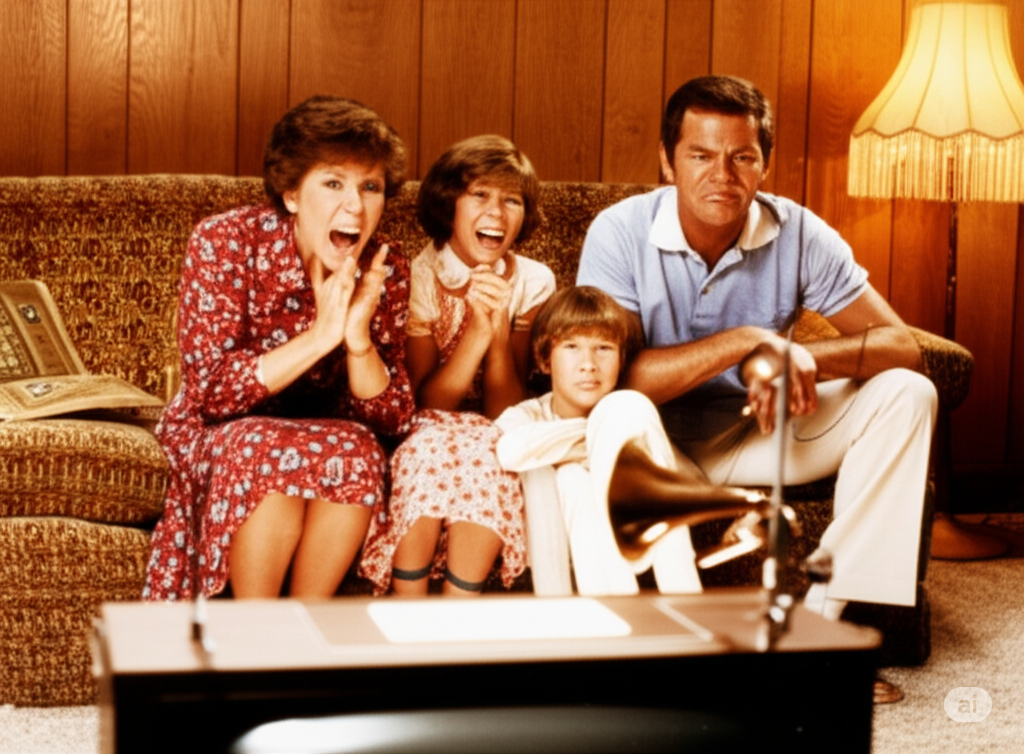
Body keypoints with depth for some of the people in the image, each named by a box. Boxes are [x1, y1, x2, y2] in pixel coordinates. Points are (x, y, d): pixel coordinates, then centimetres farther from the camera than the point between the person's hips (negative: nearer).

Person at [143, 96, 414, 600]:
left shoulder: (385, 273, -10)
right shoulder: (224, 243, -19)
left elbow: (391, 417, -12)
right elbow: (209, 392, -25)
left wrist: (359, 340, -31)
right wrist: (321, 334, -34)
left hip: (327, 436, 3)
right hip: (216, 438, -2)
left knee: (358, 449, -30)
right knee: (269, 450, -35)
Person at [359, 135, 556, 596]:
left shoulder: (532, 283, -4)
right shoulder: (417, 276, -9)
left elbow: (505, 413, -10)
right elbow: (426, 403, -16)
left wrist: (500, 328, -25)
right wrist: (478, 329, -29)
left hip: (486, 442, 1)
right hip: (424, 437, -1)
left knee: (490, 453, -32)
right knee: (429, 447, -34)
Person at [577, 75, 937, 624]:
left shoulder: (799, 234, -10)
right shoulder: (620, 233, -17)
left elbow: (903, 347, -13)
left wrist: (796, 358, -32)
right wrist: (746, 342, -33)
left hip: (755, 432, 4)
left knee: (905, 395, -16)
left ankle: (818, 612, -18)